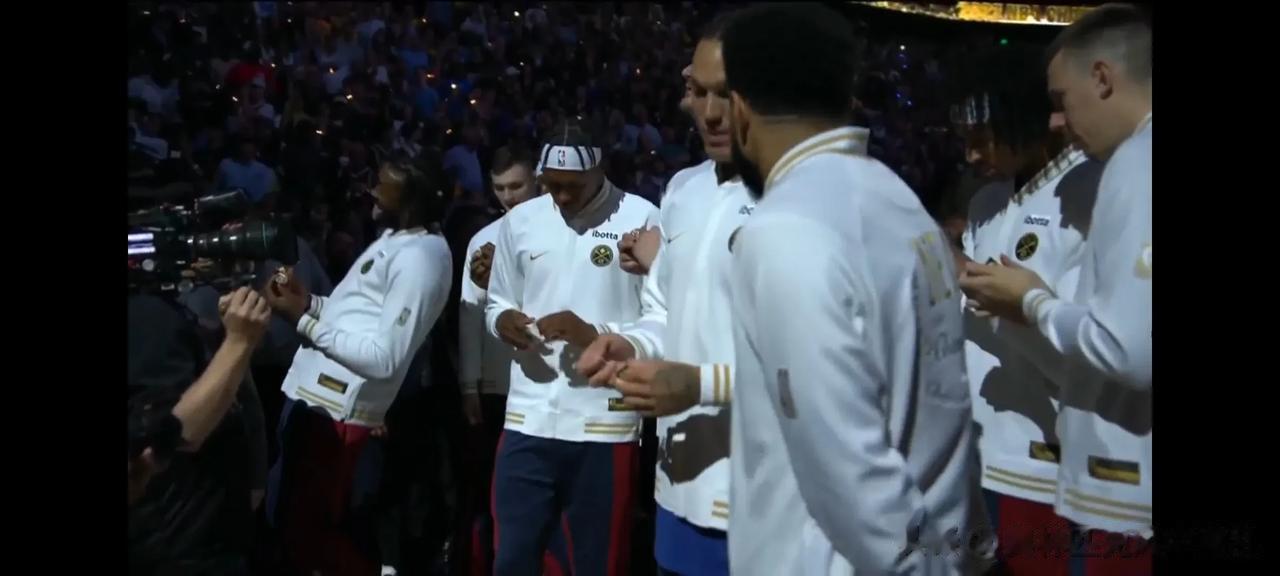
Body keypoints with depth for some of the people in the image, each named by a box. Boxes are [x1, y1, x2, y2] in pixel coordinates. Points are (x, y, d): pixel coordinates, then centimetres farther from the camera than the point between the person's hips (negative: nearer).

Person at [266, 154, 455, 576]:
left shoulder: (420, 257, -17)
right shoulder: (394, 238, 14)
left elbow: (384, 358, -22)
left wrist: (303, 320, -18)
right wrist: (311, 301, 3)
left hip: (337, 407, -10)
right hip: (317, 394, 10)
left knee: (306, 530, -1)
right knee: (290, 517, 20)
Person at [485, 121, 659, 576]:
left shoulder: (641, 218, -4)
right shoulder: (519, 220, 9)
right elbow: (497, 302, 17)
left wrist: (595, 334, -20)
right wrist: (504, 320, -5)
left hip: (604, 425, -3)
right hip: (528, 421, 4)